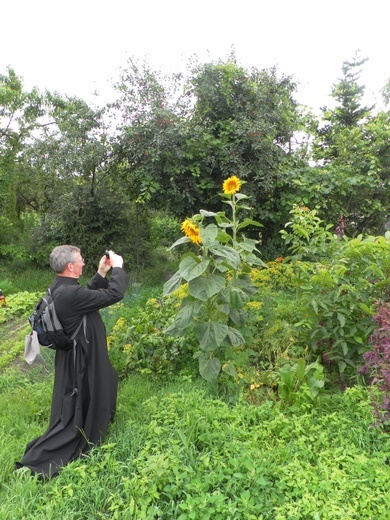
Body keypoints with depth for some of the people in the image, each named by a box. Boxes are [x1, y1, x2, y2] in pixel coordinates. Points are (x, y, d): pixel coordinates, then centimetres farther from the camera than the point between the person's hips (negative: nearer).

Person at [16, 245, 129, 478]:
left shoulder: (59, 288, -1)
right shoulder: (71, 293, -31)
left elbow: (89, 294, 15)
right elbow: (114, 294, -29)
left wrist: (101, 273, 6)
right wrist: (118, 268, -14)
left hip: (79, 356, 10)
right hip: (81, 360, -9)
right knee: (74, 413, 7)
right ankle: (37, 461, 14)